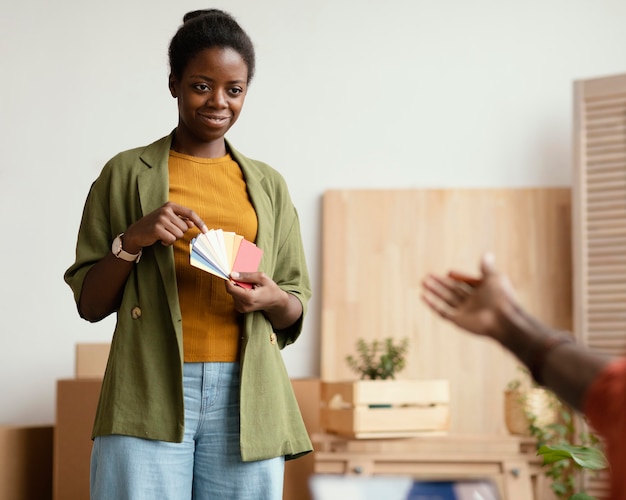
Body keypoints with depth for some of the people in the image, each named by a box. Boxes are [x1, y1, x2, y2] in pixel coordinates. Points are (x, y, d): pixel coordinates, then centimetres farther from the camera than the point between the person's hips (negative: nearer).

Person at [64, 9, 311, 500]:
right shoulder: (126, 174, 8)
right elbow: (89, 303, 6)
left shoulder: (268, 185, 15)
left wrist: (273, 299, -6)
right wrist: (132, 239, -10)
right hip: (150, 392, -2)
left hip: (246, 397, 2)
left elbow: (296, 313, 16)